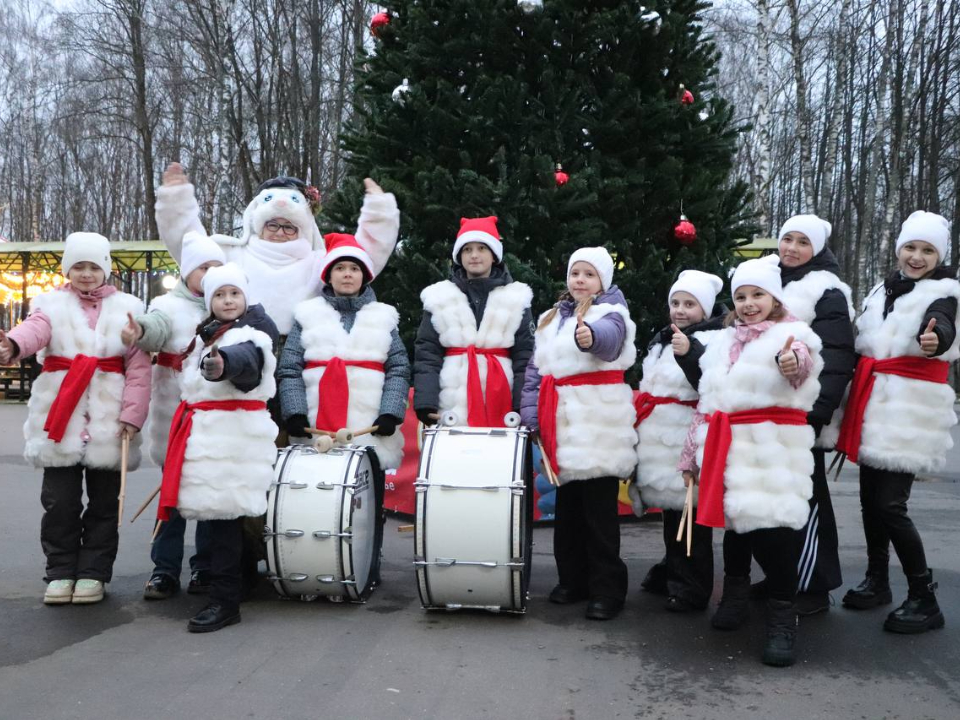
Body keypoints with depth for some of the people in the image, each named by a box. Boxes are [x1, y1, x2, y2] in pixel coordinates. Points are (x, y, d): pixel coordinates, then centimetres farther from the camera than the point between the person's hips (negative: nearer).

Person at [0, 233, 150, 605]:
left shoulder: (127, 308, 7)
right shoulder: (52, 304, 7)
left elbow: (139, 367, 1)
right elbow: (35, 329, -17)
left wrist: (132, 414, -9)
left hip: (108, 420, 0)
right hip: (60, 418, 0)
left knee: (103, 502, 6)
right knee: (59, 501, 4)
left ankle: (93, 572, 17)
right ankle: (60, 572, 17)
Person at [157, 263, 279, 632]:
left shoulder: (251, 334, -9)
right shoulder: (206, 333, 18)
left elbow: (245, 359, -35)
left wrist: (223, 364, -55)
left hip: (234, 435, -8)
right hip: (205, 433, 8)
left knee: (224, 513, -10)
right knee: (214, 511, 12)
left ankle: (225, 601, -5)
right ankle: (231, 585, 26)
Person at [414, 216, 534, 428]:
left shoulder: (515, 299, 9)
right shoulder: (440, 298, 10)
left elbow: (525, 358, 4)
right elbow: (426, 355, 4)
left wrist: (523, 409, -7)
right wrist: (426, 403, -9)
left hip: (501, 407, 0)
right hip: (451, 410, 0)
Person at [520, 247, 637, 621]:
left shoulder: (611, 313, -2)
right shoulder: (551, 319, 18)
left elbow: (609, 335, -27)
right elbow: (535, 371, 16)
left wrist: (591, 336, -50)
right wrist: (530, 417, 6)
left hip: (599, 425, -6)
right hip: (562, 423, 6)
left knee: (599, 509, -6)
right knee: (566, 506, 12)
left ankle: (607, 589, 3)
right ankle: (573, 580, 23)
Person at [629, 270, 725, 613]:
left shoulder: (713, 340, -9)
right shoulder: (661, 340, 19)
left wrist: (689, 352, -37)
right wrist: (640, 426, 29)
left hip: (689, 440, -8)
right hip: (659, 439, 8)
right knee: (669, 509, 17)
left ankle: (692, 588, 8)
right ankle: (672, 573, 31)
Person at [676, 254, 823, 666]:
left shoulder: (793, 335, -1)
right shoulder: (723, 343, 19)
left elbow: (802, 361, -28)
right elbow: (707, 401, 23)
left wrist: (794, 362, -53)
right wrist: (691, 455, 22)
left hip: (772, 450, -6)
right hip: (727, 448, 6)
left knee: (772, 526, -14)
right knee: (733, 521, 14)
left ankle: (782, 618, -1)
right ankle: (736, 594, 35)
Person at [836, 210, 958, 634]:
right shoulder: (881, 292, 14)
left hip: (912, 407, -6)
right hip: (875, 401, 6)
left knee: (889, 504, -11)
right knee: (870, 497, 11)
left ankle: (925, 600, 1)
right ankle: (877, 581, 28)